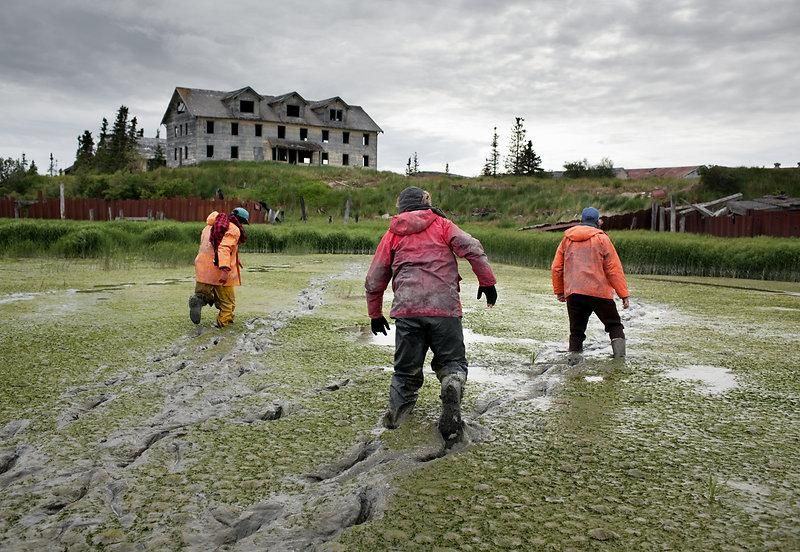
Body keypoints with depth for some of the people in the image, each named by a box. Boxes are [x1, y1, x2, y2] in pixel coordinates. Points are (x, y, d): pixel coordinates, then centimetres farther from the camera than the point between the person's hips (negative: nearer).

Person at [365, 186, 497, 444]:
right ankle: (452, 386, -20)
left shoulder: (393, 234, 18)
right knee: (452, 361, 11)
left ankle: (395, 415, 0)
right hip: (445, 307, -1)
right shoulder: (441, 224, 14)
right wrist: (487, 282, 2)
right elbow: (473, 248, -2)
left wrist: (375, 314, 27)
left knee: (406, 369, 15)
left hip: (407, 310, 1)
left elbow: (374, 280, 18)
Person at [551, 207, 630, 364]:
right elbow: (614, 269, -3)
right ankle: (620, 356, -4)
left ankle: (574, 355, 5)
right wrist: (624, 294, 0)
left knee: (576, 330, 13)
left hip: (573, 293, 3)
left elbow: (556, 268, 13)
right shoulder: (601, 238, 0)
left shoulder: (567, 239, 11)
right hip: (599, 292, -3)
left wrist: (559, 291, 23)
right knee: (614, 324, 10)